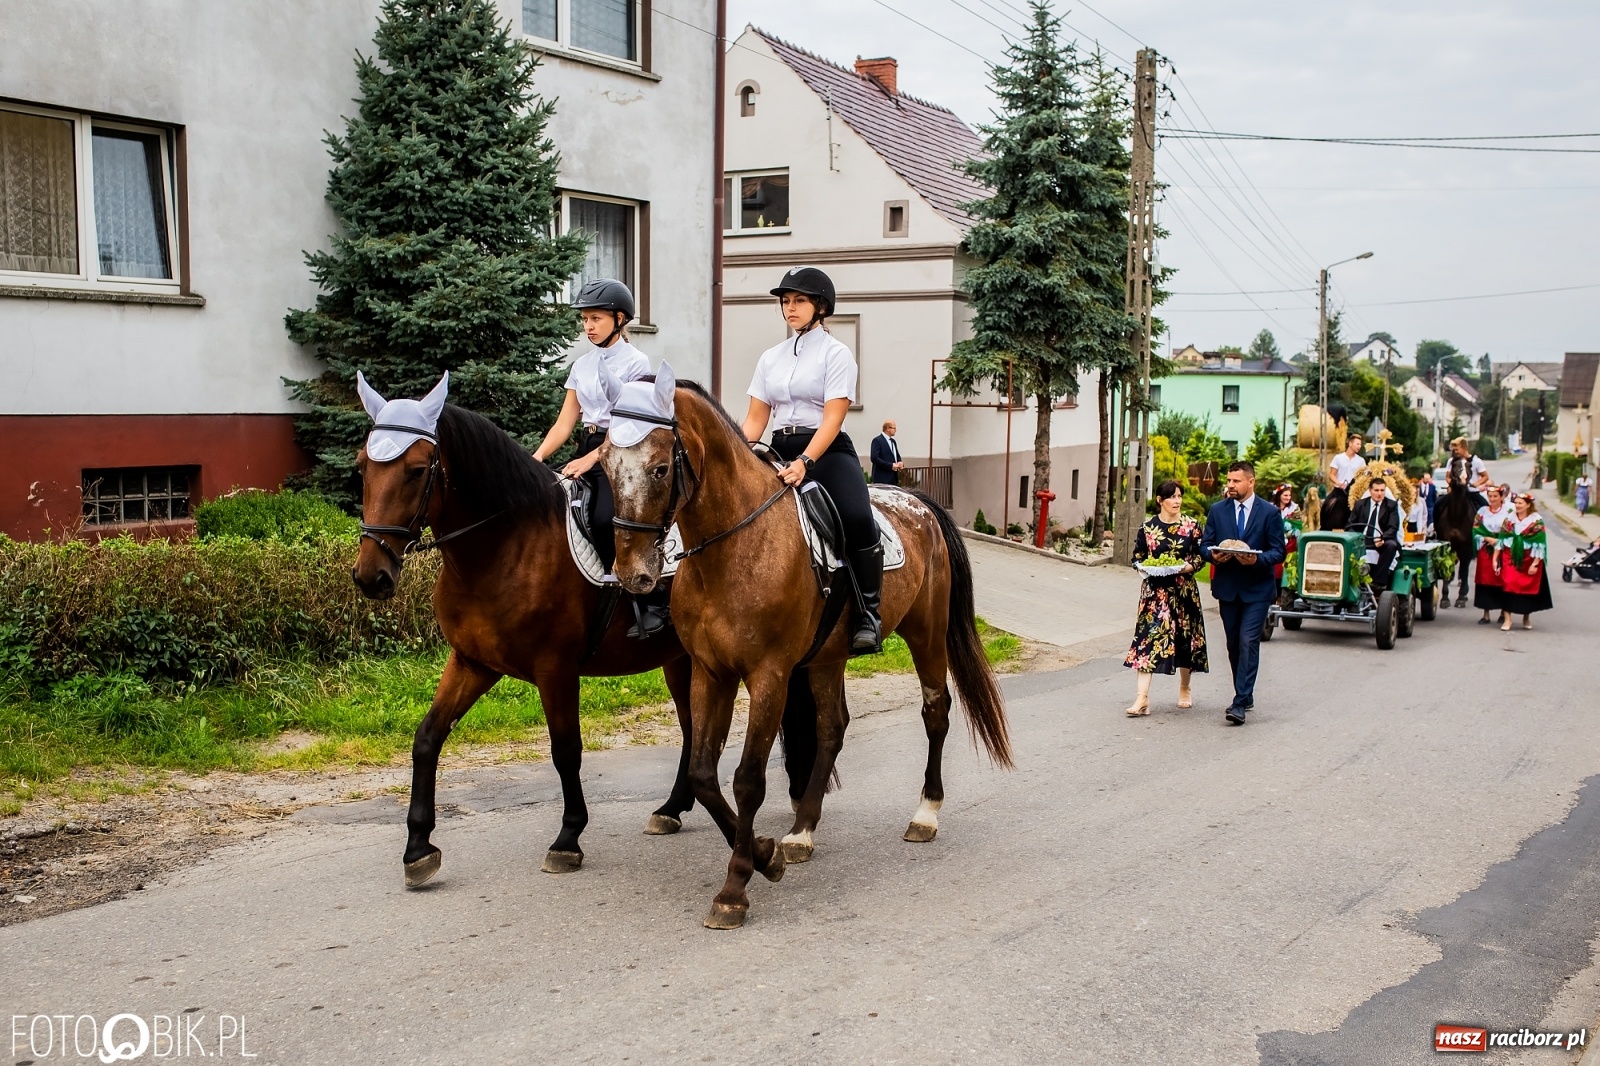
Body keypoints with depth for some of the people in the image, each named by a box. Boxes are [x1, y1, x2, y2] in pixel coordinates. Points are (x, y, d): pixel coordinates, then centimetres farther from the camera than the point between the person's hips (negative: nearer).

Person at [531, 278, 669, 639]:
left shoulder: (636, 362, -3)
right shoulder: (582, 365, 15)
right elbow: (565, 421, 10)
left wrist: (591, 459, -23)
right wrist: (538, 456, -6)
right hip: (587, 450, 7)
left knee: (605, 520, -29)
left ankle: (652, 603, -20)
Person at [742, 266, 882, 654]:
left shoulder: (836, 354, -1)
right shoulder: (771, 357, 16)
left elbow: (832, 419, -12)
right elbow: (755, 418, 13)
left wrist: (805, 462, -27)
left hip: (827, 451, -6)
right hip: (779, 451, 6)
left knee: (857, 518, -32)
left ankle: (868, 614, -24)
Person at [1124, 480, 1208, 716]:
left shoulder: (1192, 526, 2)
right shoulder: (1147, 527, 2)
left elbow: (1200, 555, 4)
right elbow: (1137, 558, 7)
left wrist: (1189, 567, -15)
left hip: (1184, 589, 1)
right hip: (1155, 590, -1)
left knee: (1185, 639, 9)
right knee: (1148, 637, -10)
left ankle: (1184, 690, 32)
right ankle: (1142, 698, -14)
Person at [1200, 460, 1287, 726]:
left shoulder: (1269, 513, -2)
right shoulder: (1218, 510, 6)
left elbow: (1278, 552, -3)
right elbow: (1204, 545, 7)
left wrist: (1257, 559, -22)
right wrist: (1214, 555, -16)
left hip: (1257, 589, -4)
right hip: (1227, 587, 4)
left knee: (1248, 643, -12)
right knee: (1234, 645, 11)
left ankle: (1240, 704, -14)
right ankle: (1245, 697, 26)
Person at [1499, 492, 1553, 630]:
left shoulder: (1536, 521, -6)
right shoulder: (1510, 519, 5)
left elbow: (1539, 545, -9)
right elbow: (1502, 539, 6)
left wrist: (1535, 564, -15)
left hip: (1529, 560, -2)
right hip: (1511, 559, 2)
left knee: (1528, 588, 8)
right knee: (1509, 586, -7)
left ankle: (1526, 617, 25)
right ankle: (1507, 619, -5)